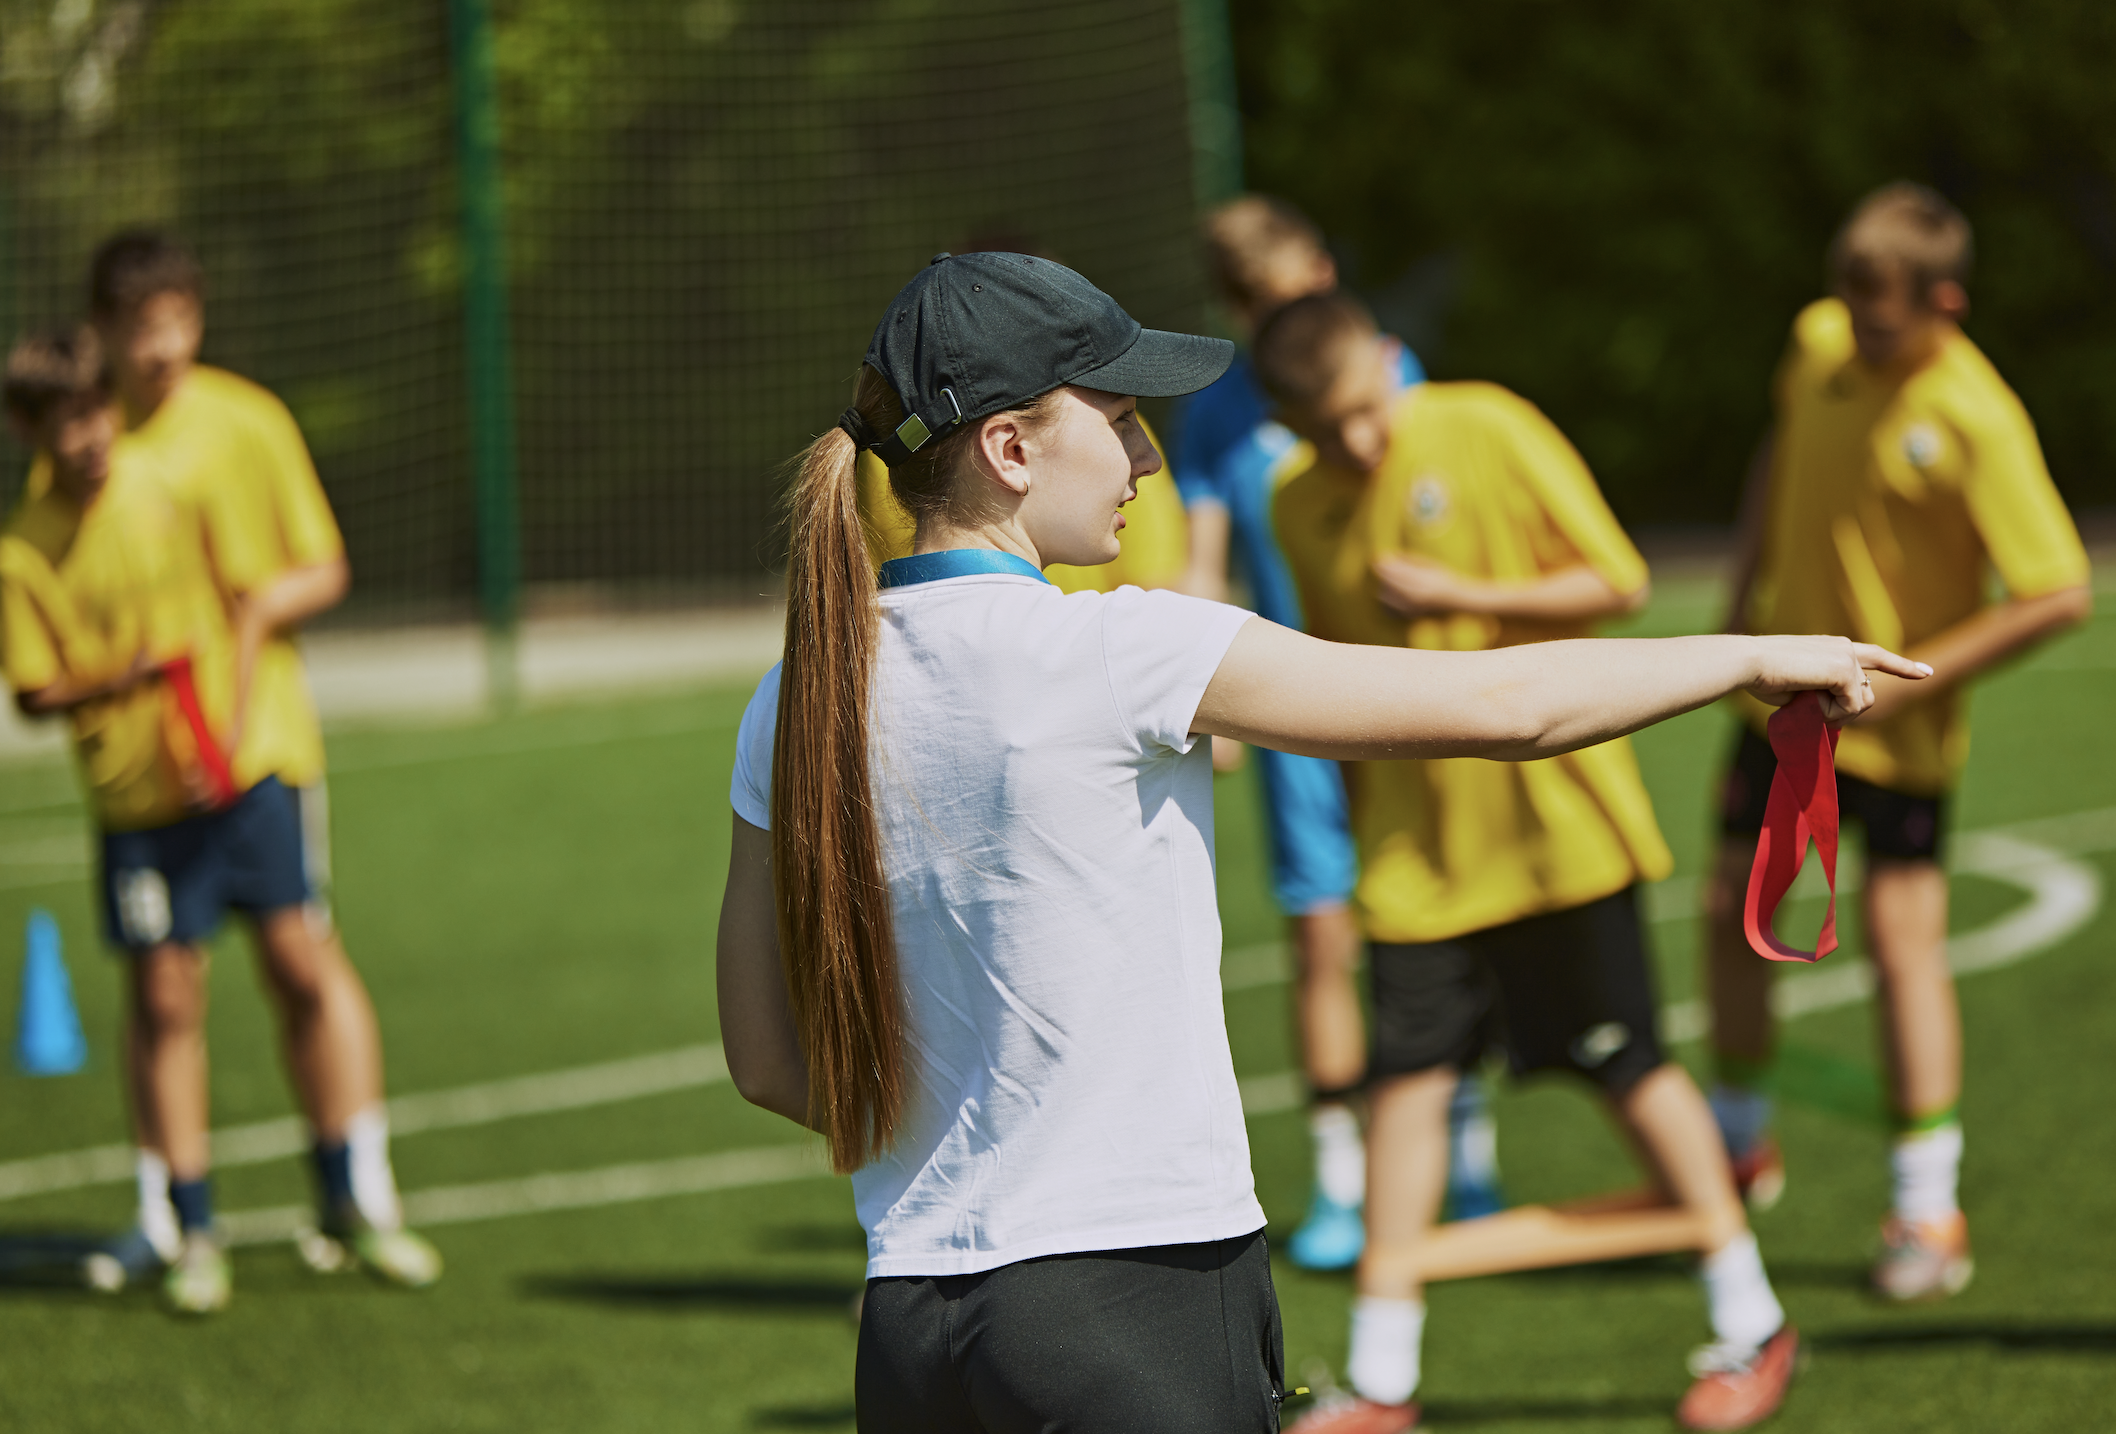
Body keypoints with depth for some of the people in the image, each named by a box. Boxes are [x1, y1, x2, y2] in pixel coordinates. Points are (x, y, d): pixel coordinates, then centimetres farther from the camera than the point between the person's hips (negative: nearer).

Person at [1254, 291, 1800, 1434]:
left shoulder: (1490, 433, -11)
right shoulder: (1300, 511, 3)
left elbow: (1617, 581, -9)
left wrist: (1461, 596, -18)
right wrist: (1363, 827, 15)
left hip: (1553, 814, -4)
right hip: (1415, 844, 4)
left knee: (1628, 1064, 3)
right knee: (1406, 1075, -3)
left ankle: (1751, 1328, 17)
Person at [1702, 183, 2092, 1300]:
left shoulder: (1977, 422, -24)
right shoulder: (1819, 341, -5)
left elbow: (2059, 595, -24)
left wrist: (1907, 680, -22)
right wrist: (1744, 604, 11)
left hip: (1895, 731, -6)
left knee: (1903, 944, -6)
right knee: (1730, 911, 11)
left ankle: (1928, 1210, 3)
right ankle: (1740, 1145, 31)